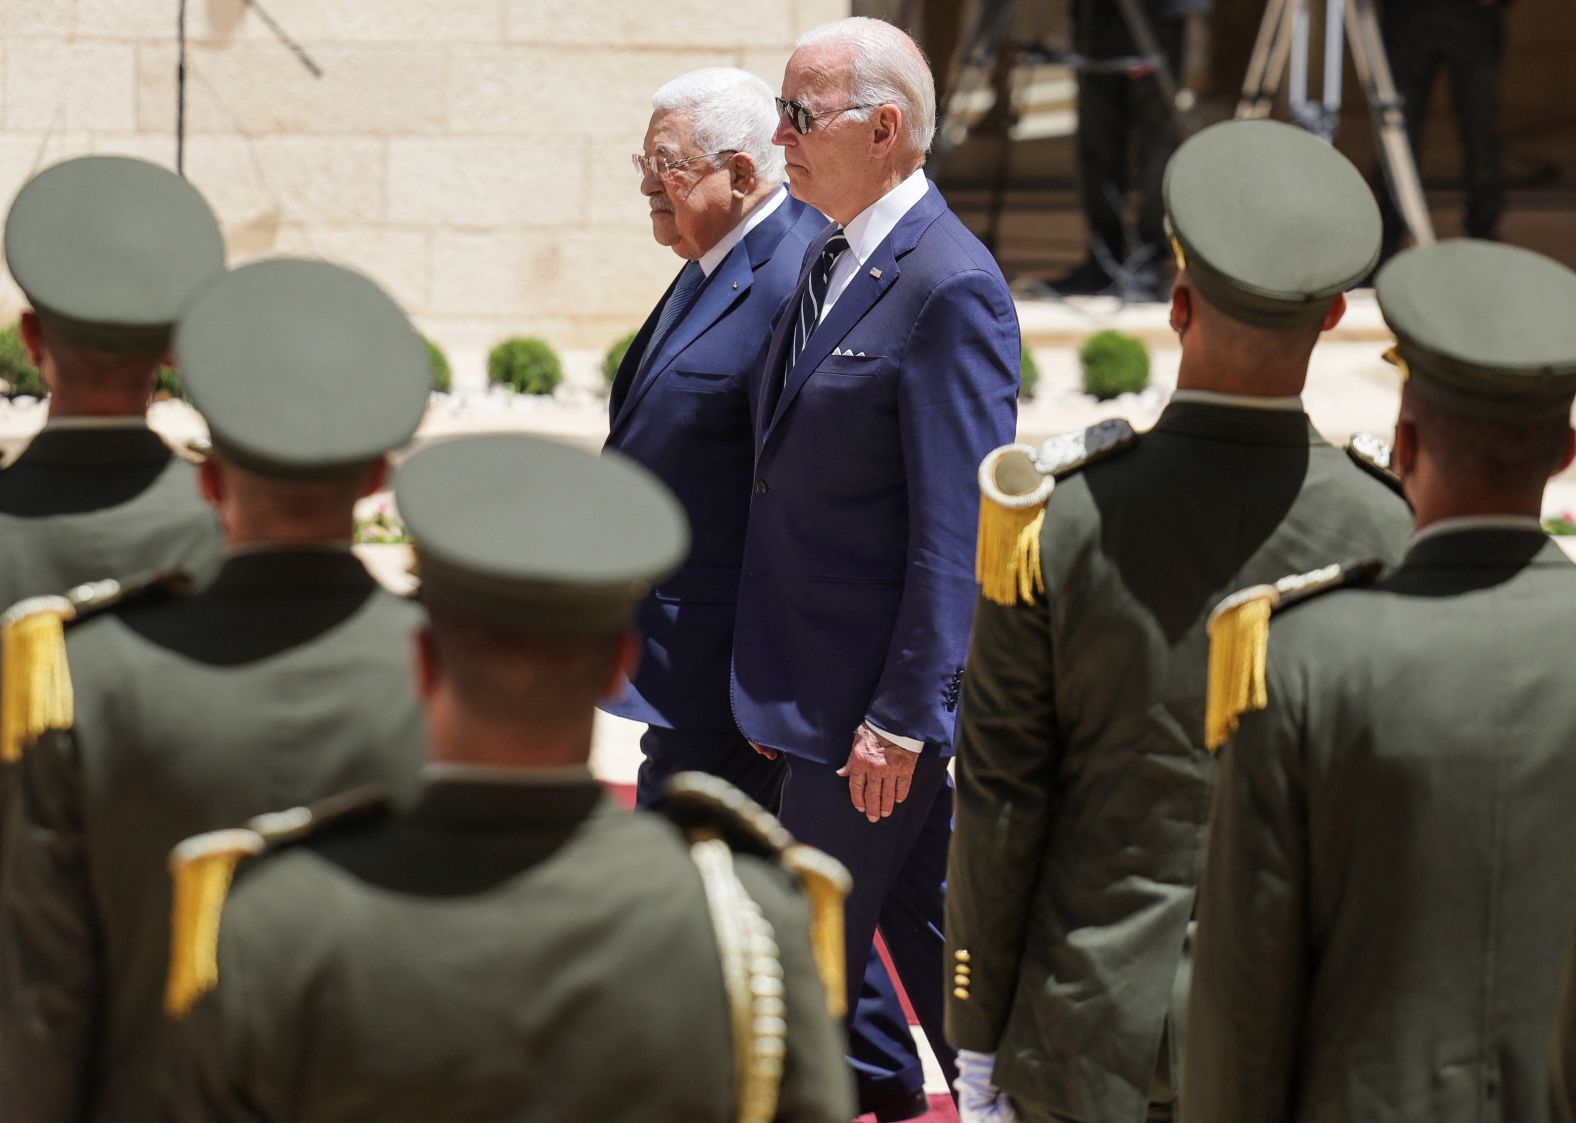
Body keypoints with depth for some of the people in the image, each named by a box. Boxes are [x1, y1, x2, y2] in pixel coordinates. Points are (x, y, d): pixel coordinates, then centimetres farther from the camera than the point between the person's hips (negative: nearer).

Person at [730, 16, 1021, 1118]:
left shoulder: (951, 289, -20)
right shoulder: (832, 260, 10)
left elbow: (955, 529, -21)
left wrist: (901, 715, -21)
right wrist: (772, 675, 16)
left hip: (882, 694, -9)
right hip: (821, 680, 9)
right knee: (923, 925, 17)